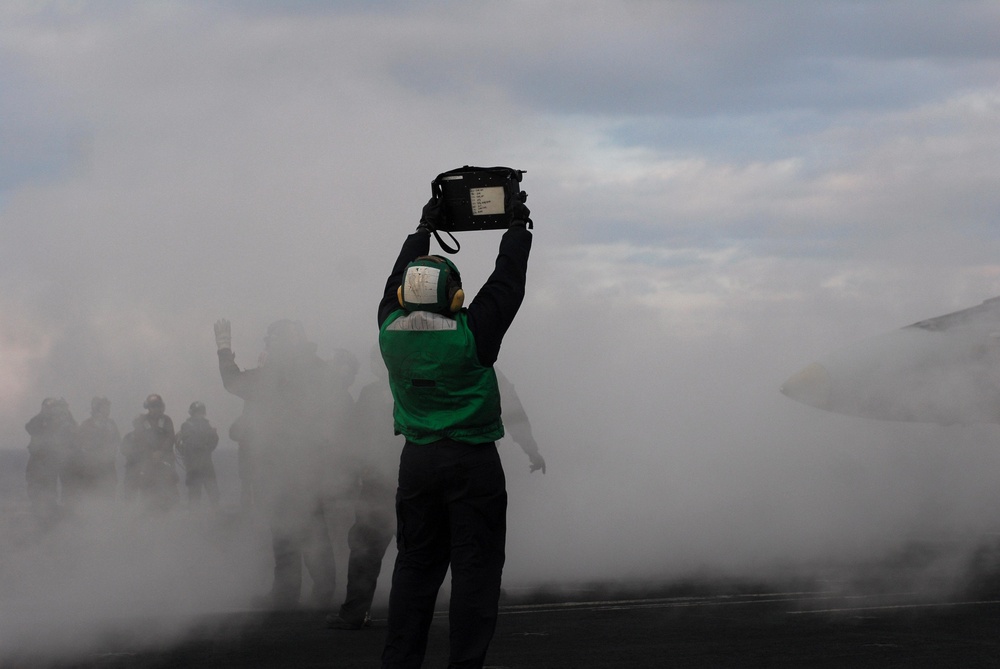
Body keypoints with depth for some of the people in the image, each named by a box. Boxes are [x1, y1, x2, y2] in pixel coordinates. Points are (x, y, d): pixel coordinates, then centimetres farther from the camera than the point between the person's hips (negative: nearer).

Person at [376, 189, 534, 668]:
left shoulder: (391, 328, -3)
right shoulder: (471, 333, -14)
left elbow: (399, 279, 16)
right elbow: (507, 283, -2)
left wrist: (424, 228, 28)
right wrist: (518, 226, 12)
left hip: (417, 462, 5)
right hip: (472, 462, -5)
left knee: (415, 562, 11)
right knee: (475, 565, 0)